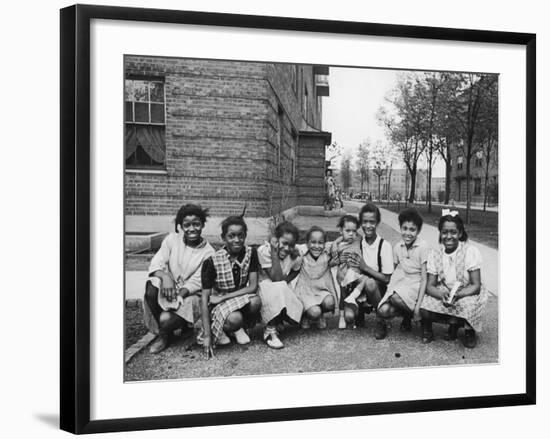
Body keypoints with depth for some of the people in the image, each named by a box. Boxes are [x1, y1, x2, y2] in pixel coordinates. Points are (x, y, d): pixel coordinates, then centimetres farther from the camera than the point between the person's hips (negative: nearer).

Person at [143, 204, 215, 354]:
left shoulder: (208, 253, -7)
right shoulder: (172, 239, -1)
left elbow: (195, 282, -11)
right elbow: (156, 263, -8)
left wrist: (178, 296, -27)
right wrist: (165, 276, -30)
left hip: (189, 295, -3)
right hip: (168, 287, 3)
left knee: (166, 319, -30)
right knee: (151, 289, -32)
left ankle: (164, 335, 10)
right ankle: (163, 329, -7)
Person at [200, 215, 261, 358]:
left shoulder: (250, 253, -9)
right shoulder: (212, 262, -18)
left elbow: (253, 287, -14)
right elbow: (205, 298, -18)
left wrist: (223, 297, -22)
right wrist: (207, 336, -24)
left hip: (242, 298, 3)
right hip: (219, 305, -3)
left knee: (256, 301, -31)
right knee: (234, 319, -36)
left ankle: (238, 329, 1)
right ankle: (219, 330, 2)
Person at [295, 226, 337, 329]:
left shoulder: (326, 257, 0)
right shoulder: (303, 258, -5)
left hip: (323, 291, 3)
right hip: (306, 292, -2)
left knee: (329, 303, -30)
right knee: (314, 312, -29)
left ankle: (320, 316, 7)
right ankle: (305, 316, 11)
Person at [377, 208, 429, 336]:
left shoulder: (423, 247, -12)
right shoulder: (398, 247, 3)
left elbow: (424, 279, -12)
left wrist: (418, 306, -18)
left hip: (416, 285, -5)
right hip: (400, 283, 5)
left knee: (396, 297, -36)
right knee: (383, 311, -21)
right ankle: (407, 313, 7)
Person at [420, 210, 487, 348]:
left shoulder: (471, 252, -16)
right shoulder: (435, 255, -6)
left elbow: (476, 286, -17)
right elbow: (429, 286, -9)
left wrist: (457, 295, -35)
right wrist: (442, 295, -32)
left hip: (467, 294, -2)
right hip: (444, 294, 2)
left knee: (467, 304, -36)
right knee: (424, 310, -26)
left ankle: (469, 329, -2)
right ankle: (455, 322, 1)